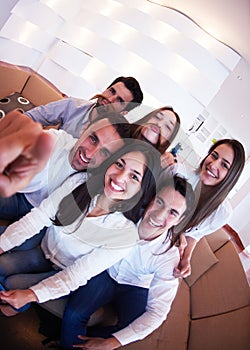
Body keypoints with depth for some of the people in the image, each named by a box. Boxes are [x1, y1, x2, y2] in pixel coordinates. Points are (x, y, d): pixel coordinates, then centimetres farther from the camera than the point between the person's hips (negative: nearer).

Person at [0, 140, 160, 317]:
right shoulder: (79, 182, -21)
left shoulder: (126, 233, -29)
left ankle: (21, 306, 17)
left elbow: (79, 273, -23)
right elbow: (38, 217, -13)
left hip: (67, 277, -3)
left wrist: (31, 294, -24)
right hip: (45, 252, 3)